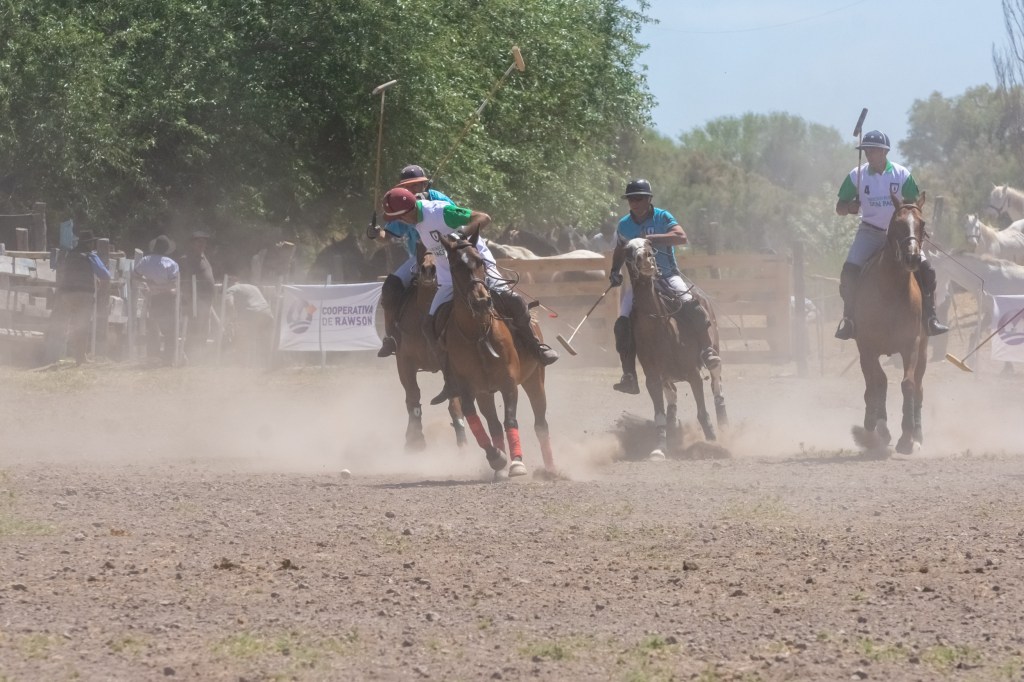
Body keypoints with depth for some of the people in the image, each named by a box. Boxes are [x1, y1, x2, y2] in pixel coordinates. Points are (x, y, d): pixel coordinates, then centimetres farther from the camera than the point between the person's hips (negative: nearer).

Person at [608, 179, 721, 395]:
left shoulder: (662, 217, -5)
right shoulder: (624, 225, 7)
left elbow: (681, 237, -22)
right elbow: (620, 251, 24)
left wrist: (651, 238, -29)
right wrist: (615, 272, 6)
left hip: (667, 275, -3)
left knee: (689, 303, -31)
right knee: (623, 323, -16)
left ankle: (707, 350, -30)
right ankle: (629, 377, -16)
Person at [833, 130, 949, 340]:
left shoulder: (902, 175, -5)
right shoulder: (857, 176, -3)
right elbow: (839, 208, 2)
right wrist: (850, 208, -20)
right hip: (870, 233, 0)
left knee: (926, 270, -13)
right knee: (849, 271, -20)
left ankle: (929, 318, -3)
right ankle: (848, 319, -6)